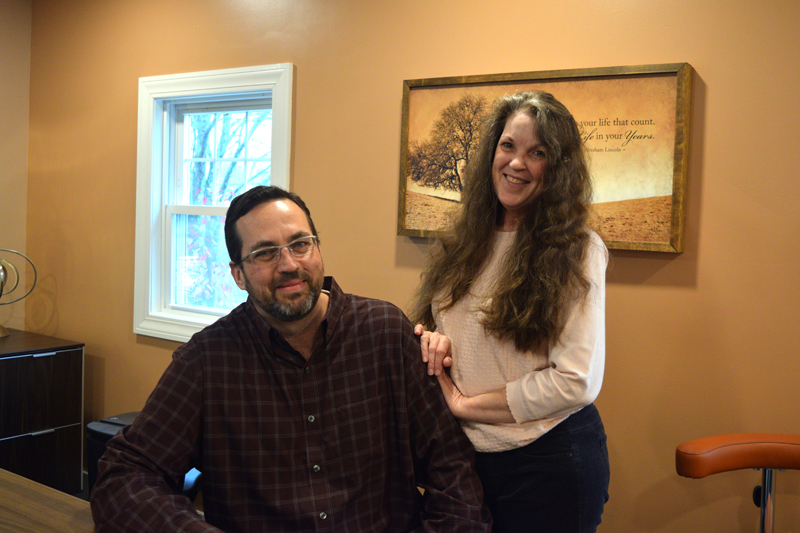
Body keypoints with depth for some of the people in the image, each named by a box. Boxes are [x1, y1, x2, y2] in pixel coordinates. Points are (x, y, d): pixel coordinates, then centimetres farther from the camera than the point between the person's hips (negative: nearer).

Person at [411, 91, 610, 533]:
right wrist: (432, 341, -10)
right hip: (463, 457, 5)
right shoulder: (465, 244, 4)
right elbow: (429, 326, 14)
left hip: (548, 463, -5)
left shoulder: (577, 252, -13)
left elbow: (576, 382, -18)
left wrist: (464, 404, -13)